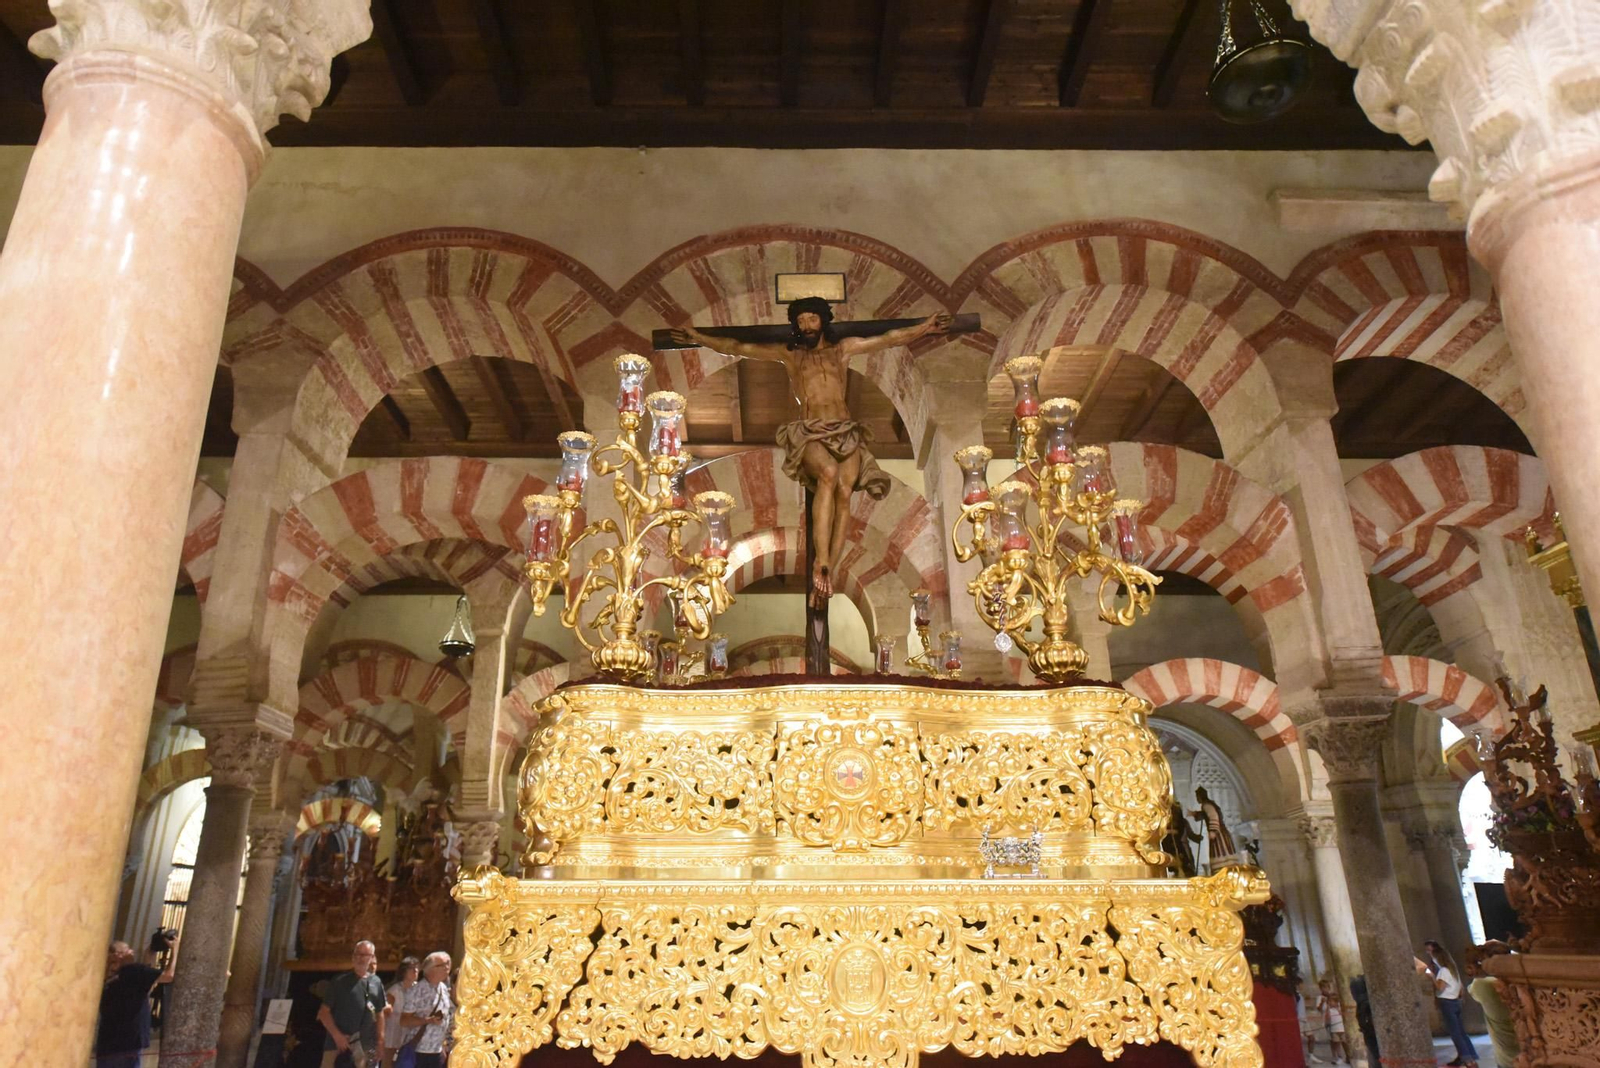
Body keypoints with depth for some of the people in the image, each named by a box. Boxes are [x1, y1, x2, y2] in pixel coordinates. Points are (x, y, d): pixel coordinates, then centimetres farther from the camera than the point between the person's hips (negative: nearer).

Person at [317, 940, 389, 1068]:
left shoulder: (376, 983, 8)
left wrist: (380, 1042, 7)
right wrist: (336, 1035, -13)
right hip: (338, 1041, -3)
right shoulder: (340, 981, -1)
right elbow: (324, 1012, -2)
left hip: (366, 1044, 3)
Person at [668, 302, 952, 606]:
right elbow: (738, 348, 19)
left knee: (844, 491, -27)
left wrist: (924, 328, 16)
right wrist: (700, 339, 14)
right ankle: (821, 564, -38)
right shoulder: (789, 353, 20)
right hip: (809, 434, -2)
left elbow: (890, 338, 22)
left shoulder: (844, 348, 22)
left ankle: (828, 572, -30)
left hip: (845, 432, 2)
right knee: (829, 472, -36)